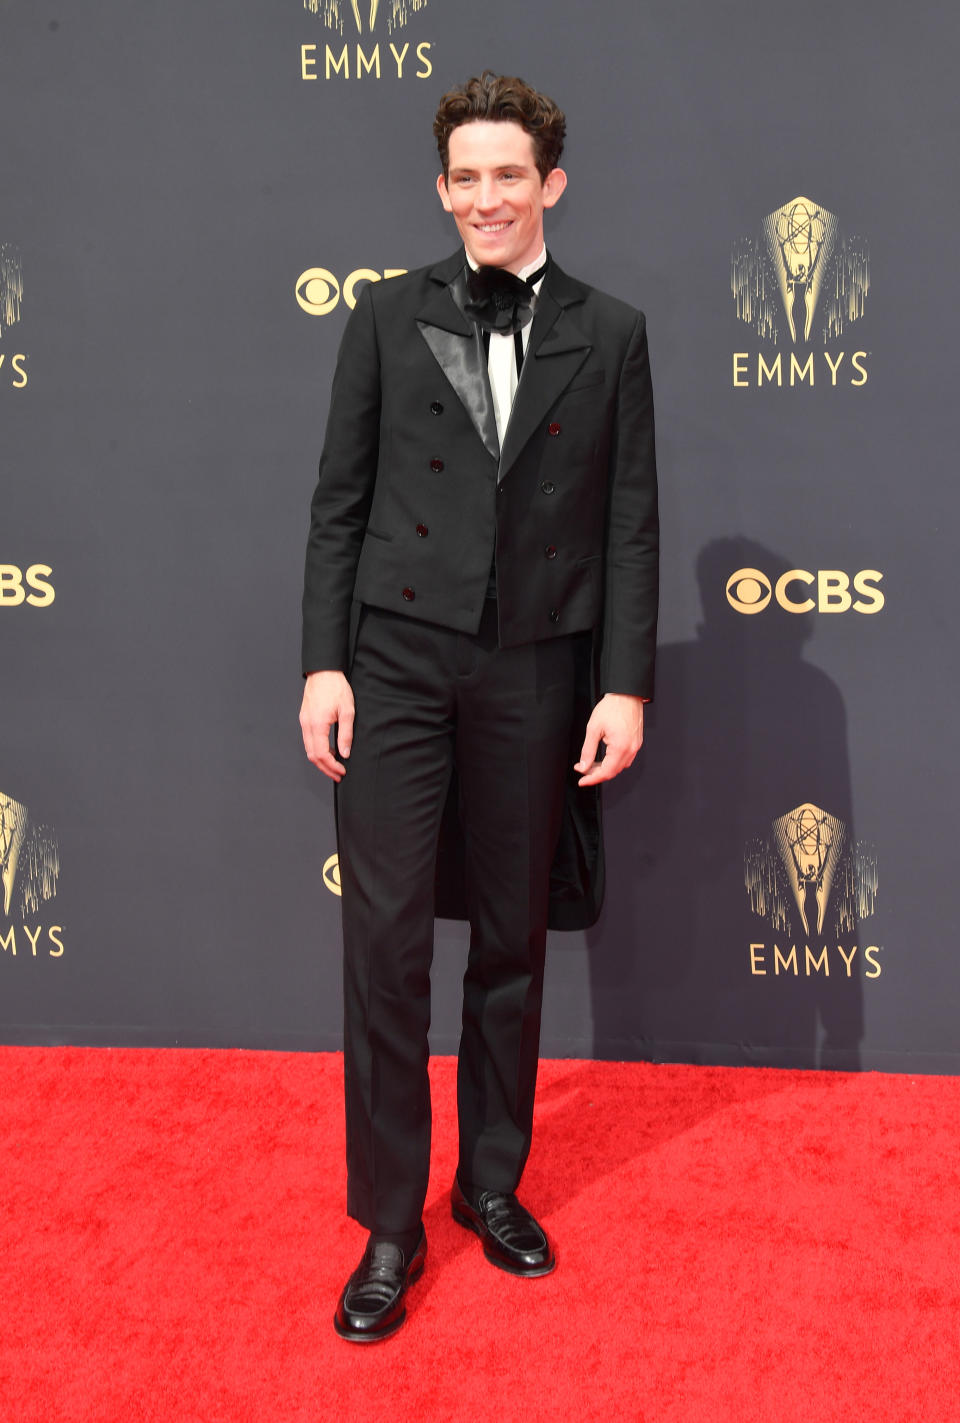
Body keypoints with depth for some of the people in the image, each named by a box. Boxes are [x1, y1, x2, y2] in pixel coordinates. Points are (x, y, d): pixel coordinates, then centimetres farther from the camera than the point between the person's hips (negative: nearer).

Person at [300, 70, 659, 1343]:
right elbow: (340, 501, 4)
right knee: (385, 942, -3)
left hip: (535, 671, 1)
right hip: (399, 661, 0)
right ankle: (389, 1225, 11)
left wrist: (626, 685, -3)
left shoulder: (609, 334, 6)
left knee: (514, 946, 10)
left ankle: (492, 1184, 29)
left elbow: (630, 521, 3)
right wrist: (324, 662, -3)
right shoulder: (389, 318, 6)